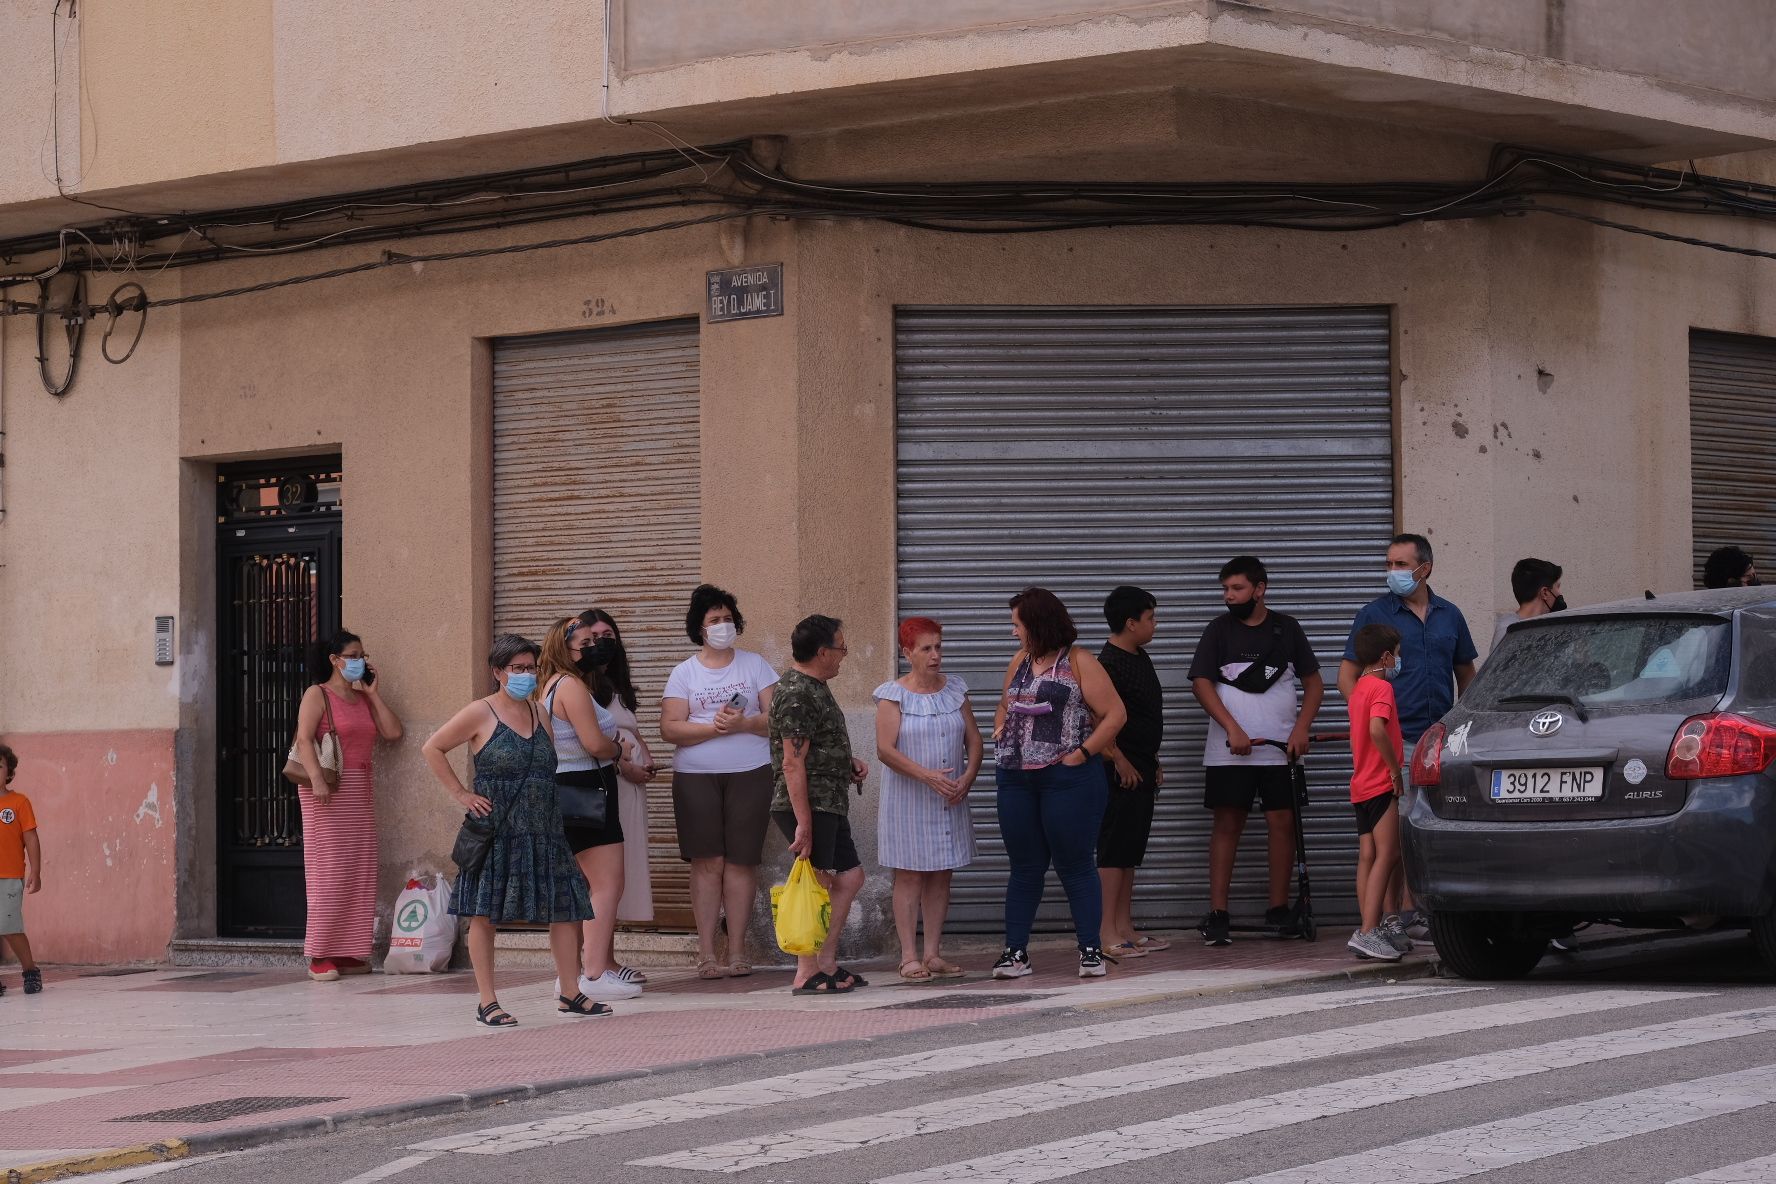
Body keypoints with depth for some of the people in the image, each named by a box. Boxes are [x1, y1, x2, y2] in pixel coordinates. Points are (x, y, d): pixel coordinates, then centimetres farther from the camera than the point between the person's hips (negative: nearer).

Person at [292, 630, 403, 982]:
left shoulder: (364, 698, 18)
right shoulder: (318, 695, -2)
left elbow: (393, 731, 8)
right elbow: (303, 739, -14)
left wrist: (373, 693, 6)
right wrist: (317, 779, -26)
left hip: (361, 793, 7)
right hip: (327, 792, -7)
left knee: (360, 871, 4)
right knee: (328, 870, -8)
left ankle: (349, 952, 9)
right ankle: (320, 956, -6)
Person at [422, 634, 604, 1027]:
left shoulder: (540, 712, 13)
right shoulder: (481, 714, -3)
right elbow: (433, 749, -2)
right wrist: (461, 794, -7)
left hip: (543, 832, 6)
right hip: (497, 829, -6)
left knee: (566, 908, 4)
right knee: (484, 913, -2)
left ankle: (570, 994, 14)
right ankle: (487, 1003, 3)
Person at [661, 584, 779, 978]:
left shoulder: (754, 665, 10)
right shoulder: (685, 673, 8)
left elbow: (778, 717, 2)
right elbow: (670, 728, -2)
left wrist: (744, 723, -16)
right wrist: (714, 728, -16)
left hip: (749, 774, 0)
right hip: (696, 778, 0)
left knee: (741, 861, -2)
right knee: (707, 862, -5)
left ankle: (737, 952, 3)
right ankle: (706, 953, -2)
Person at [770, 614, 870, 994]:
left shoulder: (814, 688, 15)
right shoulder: (797, 695, -17)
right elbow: (793, 763, -21)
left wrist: (848, 761, 12)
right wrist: (804, 823, -23)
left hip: (830, 804, 11)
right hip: (807, 805, -11)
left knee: (850, 877, 14)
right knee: (817, 885, -7)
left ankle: (826, 964, 19)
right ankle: (807, 975, -1)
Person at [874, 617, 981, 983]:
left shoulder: (954, 690, 8)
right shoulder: (893, 695, -7)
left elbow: (974, 739, 8)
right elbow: (885, 749, -14)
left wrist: (968, 778, -9)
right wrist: (928, 776, -24)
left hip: (950, 799, 5)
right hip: (907, 799, -5)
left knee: (941, 875, 6)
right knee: (909, 876, -3)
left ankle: (932, 953, 11)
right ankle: (909, 957, -1)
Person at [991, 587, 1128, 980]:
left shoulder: (1079, 663, -6)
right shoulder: (1019, 662, 14)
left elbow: (1115, 715, -10)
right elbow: (1005, 706, 28)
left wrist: (1082, 753, -14)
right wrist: (1000, 732, 9)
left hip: (1068, 779, -6)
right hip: (1017, 780, 6)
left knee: (1076, 866, -1)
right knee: (1025, 868, 9)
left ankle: (1091, 949, 5)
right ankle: (1016, 951, 11)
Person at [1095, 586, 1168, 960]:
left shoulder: (1140, 659, 15)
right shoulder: (1109, 663, -16)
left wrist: (1154, 762, 22)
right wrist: (1120, 762, -19)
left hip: (1141, 770, 10)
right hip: (1121, 771, -10)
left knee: (1131, 851, 12)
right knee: (1113, 851, -8)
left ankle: (1125, 928, 17)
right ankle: (1108, 934, -7)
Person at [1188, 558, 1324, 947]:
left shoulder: (1287, 629, 5)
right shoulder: (1219, 630, 3)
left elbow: (1314, 683, 8)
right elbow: (1201, 683, -2)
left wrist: (1301, 728, -6)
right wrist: (1232, 729, -13)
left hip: (1281, 749, 1)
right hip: (1229, 750, -1)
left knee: (1282, 822, -3)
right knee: (1227, 825, -3)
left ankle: (1279, 908, 6)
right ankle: (1218, 914, -5)